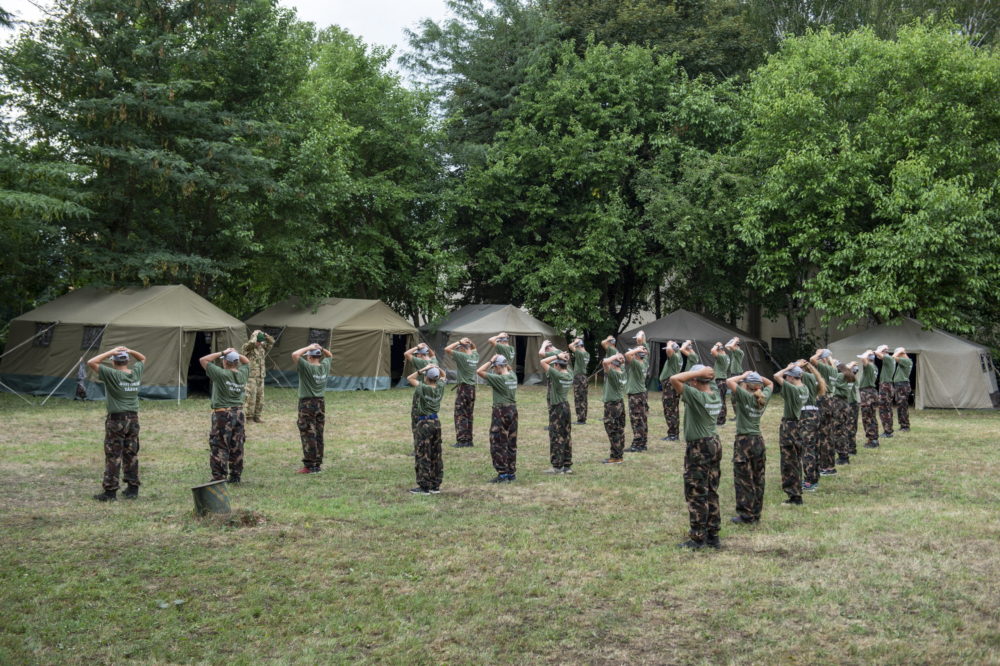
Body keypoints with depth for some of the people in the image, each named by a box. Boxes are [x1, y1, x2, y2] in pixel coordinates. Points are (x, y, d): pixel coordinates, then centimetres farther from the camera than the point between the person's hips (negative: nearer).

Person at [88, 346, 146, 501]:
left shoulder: (112, 375, -14)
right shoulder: (136, 373, 2)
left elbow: (91, 363, -16)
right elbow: (142, 359, 22)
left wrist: (111, 352, -12)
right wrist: (130, 351, 5)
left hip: (116, 420, -5)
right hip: (133, 419, 5)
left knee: (113, 456, -1)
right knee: (131, 455, 11)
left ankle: (110, 491, 1)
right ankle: (132, 489, 15)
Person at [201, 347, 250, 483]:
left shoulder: (221, 374, -16)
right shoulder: (243, 374, 0)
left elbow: (203, 360, -10)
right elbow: (247, 362, 22)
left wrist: (222, 353, -9)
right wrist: (237, 354, 6)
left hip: (223, 415, -5)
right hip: (239, 414, 6)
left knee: (219, 447, 0)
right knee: (237, 448, 12)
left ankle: (218, 477, -2)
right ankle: (236, 476, 18)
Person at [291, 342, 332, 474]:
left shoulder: (307, 367, -16)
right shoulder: (325, 366, 2)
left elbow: (295, 354, -25)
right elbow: (329, 355, 23)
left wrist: (308, 348, -14)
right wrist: (321, 349, 6)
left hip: (307, 404, -6)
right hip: (321, 403, 6)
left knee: (308, 435, -4)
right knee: (319, 436, 11)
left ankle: (310, 466, -5)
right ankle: (318, 464, 16)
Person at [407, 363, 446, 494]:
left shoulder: (423, 388, -16)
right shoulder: (440, 387, -1)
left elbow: (410, 378, -7)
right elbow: (443, 376, 19)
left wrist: (422, 370, -13)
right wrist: (437, 368, 1)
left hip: (424, 423, -6)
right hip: (436, 422, 6)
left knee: (423, 456, -1)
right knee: (436, 456, 11)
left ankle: (424, 487, 1)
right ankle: (436, 485, 17)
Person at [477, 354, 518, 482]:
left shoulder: (499, 378, -18)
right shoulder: (513, 376, 3)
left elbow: (479, 371, -21)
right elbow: (509, 369, 29)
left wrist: (491, 361, -14)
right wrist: (504, 360, 14)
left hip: (501, 412, -8)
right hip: (513, 410, 8)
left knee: (498, 444, -1)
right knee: (511, 444, 13)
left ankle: (503, 474, -2)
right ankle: (511, 473, 19)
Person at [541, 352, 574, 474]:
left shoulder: (557, 374, -18)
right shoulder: (569, 376, 3)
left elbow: (543, 362, -18)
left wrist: (558, 356, -14)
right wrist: (566, 359, 7)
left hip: (557, 408, -8)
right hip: (566, 406, 8)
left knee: (556, 437, -3)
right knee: (566, 436, 11)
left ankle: (557, 467, 0)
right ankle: (567, 465, 16)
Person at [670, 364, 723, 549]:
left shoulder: (697, 396, -20)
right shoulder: (716, 394, 3)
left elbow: (674, 379, -26)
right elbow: (711, 383, 25)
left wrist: (698, 372, -21)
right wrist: (707, 373, 6)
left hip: (699, 448, -8)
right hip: (714, 445, 8)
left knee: (696, 494, 0)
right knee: (711, 493, 14)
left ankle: (698, 538, 4)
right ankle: (713, 536, 20)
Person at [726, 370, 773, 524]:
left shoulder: (746, 396, -15)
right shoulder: (763, 398, 2)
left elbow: (729, 382, -24)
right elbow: (770, 383, 23)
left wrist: (743, 376, -9)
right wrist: (757, 376, 9)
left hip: (744, 441, -6)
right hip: (759, 441, 6)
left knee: (743, 480, 0)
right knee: (758, 479, 12)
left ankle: (746, 515, 2)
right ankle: (756, 514, 19)